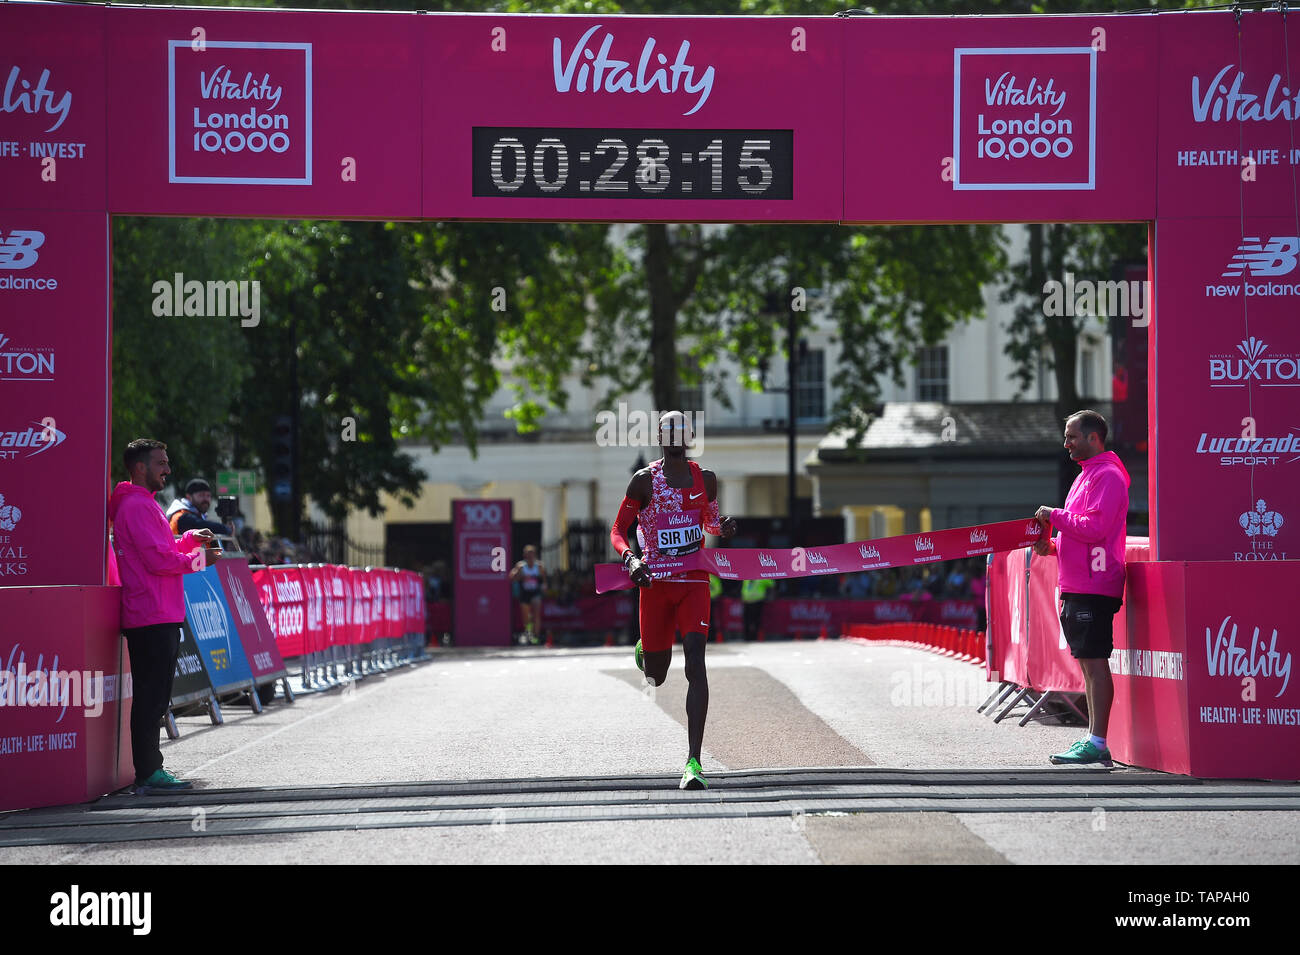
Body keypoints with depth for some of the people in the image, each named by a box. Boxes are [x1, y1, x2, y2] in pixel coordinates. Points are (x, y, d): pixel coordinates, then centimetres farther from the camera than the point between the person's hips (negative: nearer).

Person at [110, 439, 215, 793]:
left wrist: (190, 539, 14)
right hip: (153, 617, -11)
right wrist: (196, 559, -7)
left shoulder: (142, 504, 21)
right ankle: (148, 773, -8)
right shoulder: (137, 506, -13)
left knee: (153, 696, 12)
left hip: (158, 617, 11)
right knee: (152, 697, -9)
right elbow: (158, 559, -19)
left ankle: (149, 768, 15)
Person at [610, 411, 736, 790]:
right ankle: (645, 652, 52)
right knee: (656, 678, 8)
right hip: (656, 584, 0)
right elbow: (618, 531, 1)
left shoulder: (705, 479, 6)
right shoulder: (644, 481, -2)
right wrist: (630, 559, -19)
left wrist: (723, 528, 0)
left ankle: (694, 762, -22)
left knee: (695, 661, -18)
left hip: (694, 581, 1)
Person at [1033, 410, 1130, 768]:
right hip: (1077, 586, 10)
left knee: (1095, 661, -11)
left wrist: (1055, 515, -12)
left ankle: (1097, 745, -12)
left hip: (1094, 586, -10)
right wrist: (1052, 546, 10)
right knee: (1087, 661, 12)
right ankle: (1093, 737, 16)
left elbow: (1095, 528, -22)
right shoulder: (1087, 475, 21)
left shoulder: (1107, 476, -11)